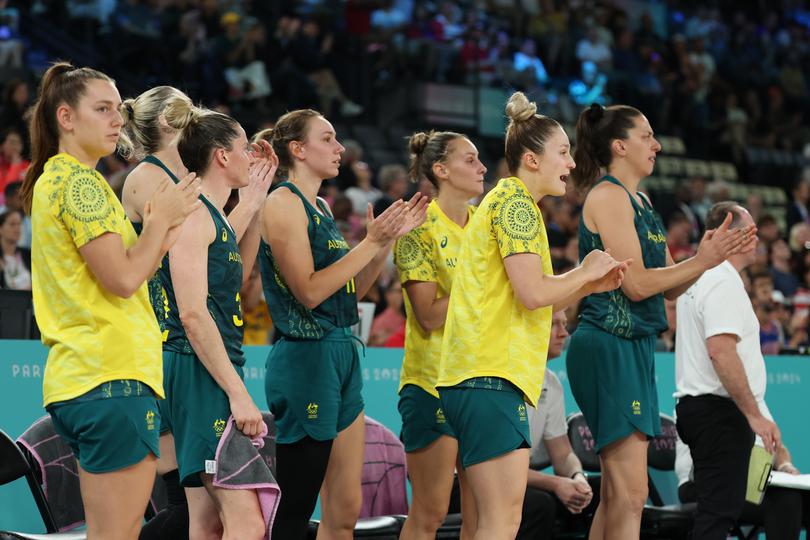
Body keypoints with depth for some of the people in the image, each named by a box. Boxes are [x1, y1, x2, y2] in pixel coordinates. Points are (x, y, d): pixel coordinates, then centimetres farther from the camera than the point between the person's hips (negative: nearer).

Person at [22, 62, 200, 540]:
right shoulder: (80, 181, -10)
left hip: (79, 375, 10)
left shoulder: (53, 179, 20)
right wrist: (161, 219, -4)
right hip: (113, 375, -10)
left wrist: (163, 231, 9)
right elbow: (122, 278, -17)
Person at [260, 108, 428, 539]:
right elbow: (309, 291, -18)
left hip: (341, 357, 9)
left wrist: (389, 238, 10)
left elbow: (351, 289, 19)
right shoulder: (284, 203, -10)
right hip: (306, 360, -9)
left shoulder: (320, 208, 17)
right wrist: (371, 242, -16)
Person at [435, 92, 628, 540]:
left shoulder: (511, 201, 24)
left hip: (480, 376, 11)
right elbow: (533, 293, -17)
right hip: (492, 374, -11)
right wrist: (585, 272, -1)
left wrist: (590, 285, 14)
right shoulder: (516, 200, -8)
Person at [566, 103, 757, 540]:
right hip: (608, 345, -10)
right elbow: (635, 283, -17)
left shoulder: (639, 200, 19)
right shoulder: (607, 196, -9)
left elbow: (669, 288, 16)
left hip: (634, 347, 10)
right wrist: (701, 262, -11)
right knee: (630, 491, -13)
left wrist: (715, 252, 3)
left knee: (617, 492, 10)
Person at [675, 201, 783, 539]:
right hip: (721, 411, -10)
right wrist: (755, 414, -23)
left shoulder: (698, 278, 18)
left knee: (716, 509, 13)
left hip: (696, 406, 10)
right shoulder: (724, 282, -14)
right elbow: (721, 351, -25)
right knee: (719, 512, -11)